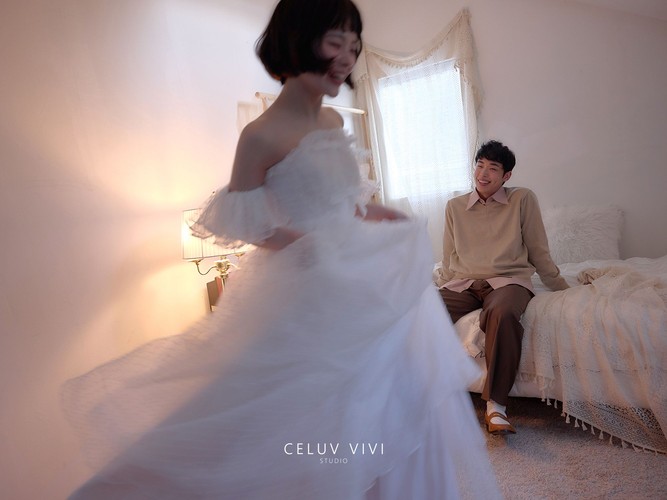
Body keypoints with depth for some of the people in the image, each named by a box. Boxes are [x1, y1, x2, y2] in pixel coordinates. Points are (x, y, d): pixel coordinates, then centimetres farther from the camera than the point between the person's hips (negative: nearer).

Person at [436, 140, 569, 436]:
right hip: (462, 284, 3)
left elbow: (539, 253, 11)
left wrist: (563, 290, 12)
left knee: (502, 313, -39)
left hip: (507, 280, -2)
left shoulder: (523, 199, 7)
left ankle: (496, 404, -28)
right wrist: (440, 290, 13)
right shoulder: (455, 206, 14)